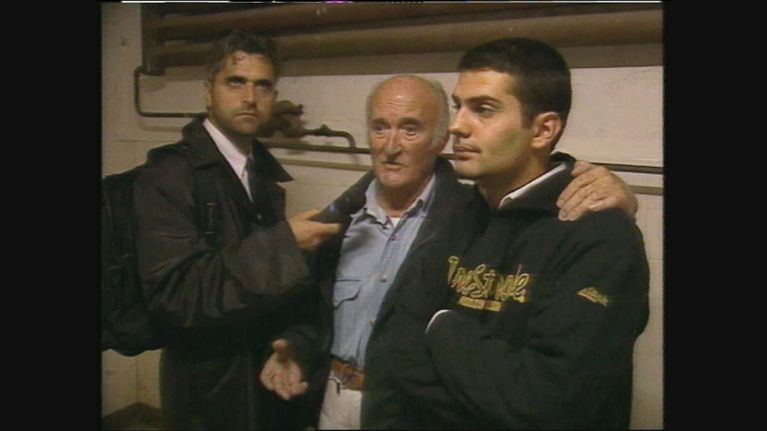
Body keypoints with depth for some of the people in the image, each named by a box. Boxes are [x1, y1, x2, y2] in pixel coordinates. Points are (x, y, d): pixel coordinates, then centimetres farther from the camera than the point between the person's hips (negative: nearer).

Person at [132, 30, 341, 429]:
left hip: (269, 371, 7)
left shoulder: (265, 171, 6)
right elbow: (175, 295, -25)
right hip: (211, 387, -6)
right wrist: (282, 243, -28)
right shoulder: (167, 174, -17)